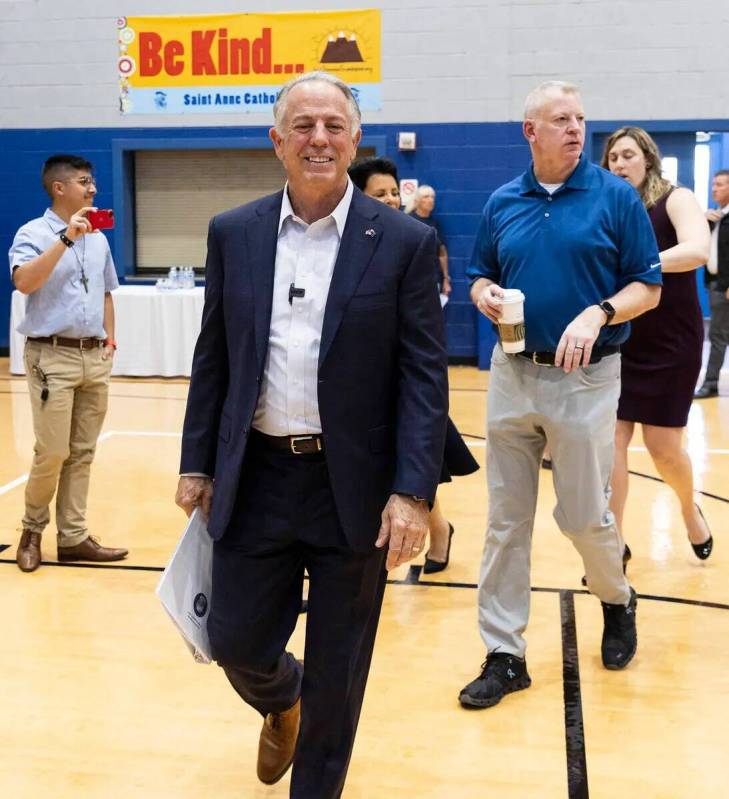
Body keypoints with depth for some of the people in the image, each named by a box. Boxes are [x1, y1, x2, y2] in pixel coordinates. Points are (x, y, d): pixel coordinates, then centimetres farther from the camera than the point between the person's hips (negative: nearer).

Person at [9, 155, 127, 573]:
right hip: (52, 356, -6)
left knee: (83, 453, 7)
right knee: (53, 452, -6)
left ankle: (73, 537, 15)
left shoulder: (99, 238, 13)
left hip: (95, 356, 6)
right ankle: (32, 529, 16)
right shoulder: (33, 233, -6)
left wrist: (110, 338, 12)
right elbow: (24, 282, -24)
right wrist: (66, 238, -25)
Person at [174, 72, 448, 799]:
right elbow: (212, 359, 8)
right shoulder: (233, 234, 3)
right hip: (255, 478, 3)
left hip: (354, 485, -2)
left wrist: (413, 492, -15)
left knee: (338, 671, 9)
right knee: (237, 641, 11)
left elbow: (425, 376, -8)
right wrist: (197, 464, 7)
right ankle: (281, 702, 47)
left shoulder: (404, 242, -6)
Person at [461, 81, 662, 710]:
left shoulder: (616, 197, -3)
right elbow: (481, 277, 16)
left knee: (585, 516, 3)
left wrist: (599, 314, -21)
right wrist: (485, 295, -7)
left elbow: (648, 286, -2)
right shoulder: (502, 203, 8)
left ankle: (617, 599, 36)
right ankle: (505, 654, 16)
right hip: (512, 374, 4)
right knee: (506, 519, 5)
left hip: (585, 378, -3)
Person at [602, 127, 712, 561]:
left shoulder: (676, 199, -8)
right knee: (612, 440, -1)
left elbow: (697, 250, -27)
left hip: (671, 344, -3)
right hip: (621, 344, 4)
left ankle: (690, 510, 32)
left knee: (663, 445, 1)